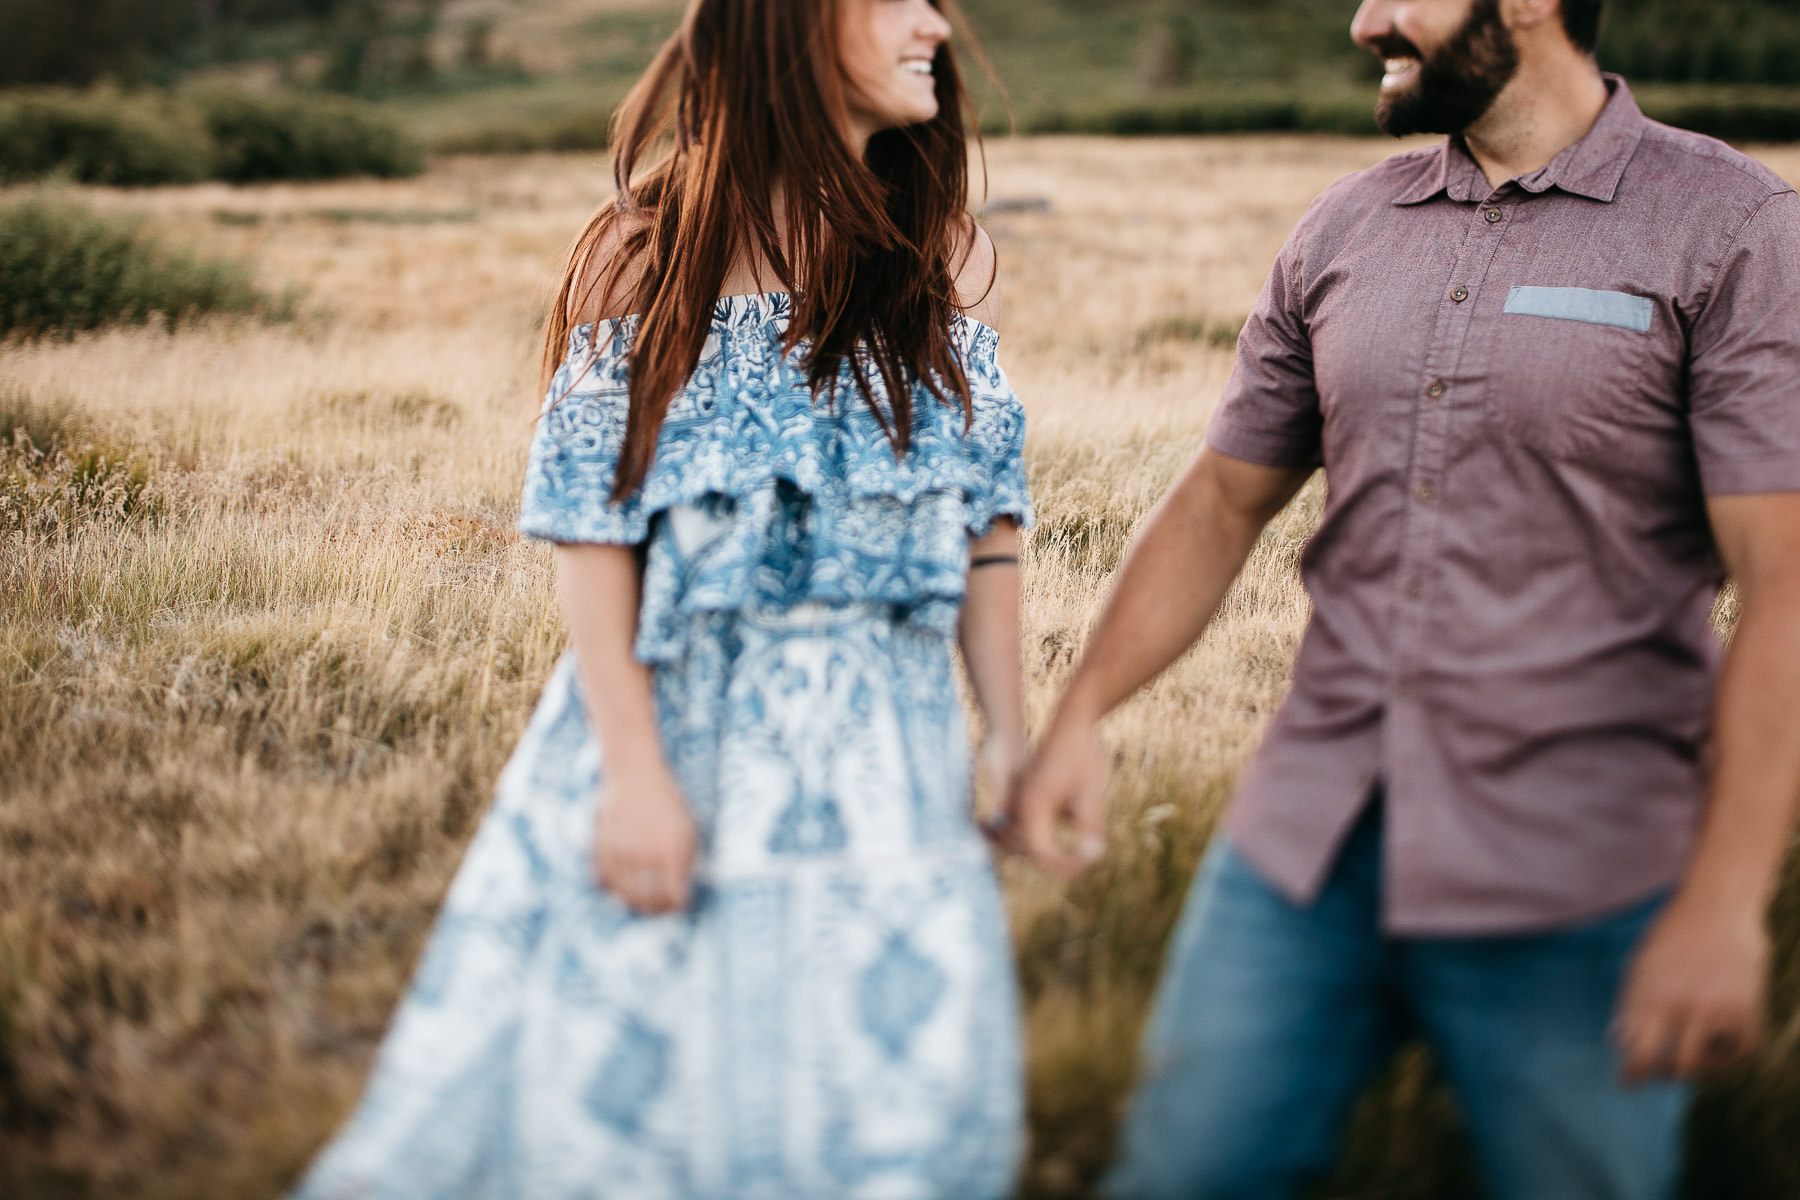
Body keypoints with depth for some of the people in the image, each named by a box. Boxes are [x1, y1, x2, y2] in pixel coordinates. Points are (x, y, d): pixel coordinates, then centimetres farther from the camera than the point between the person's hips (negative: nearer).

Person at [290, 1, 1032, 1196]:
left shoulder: (946, 251, 4)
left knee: (901, 1082, 4)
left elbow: (987, 516, 6)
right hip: (672, 710, -2)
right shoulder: (654, 246, -5)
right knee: (608, 1067, 7)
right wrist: (632, 771, -13)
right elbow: (591, 524, -7)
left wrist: (1013, 737, 3)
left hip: (881, 740, 3)